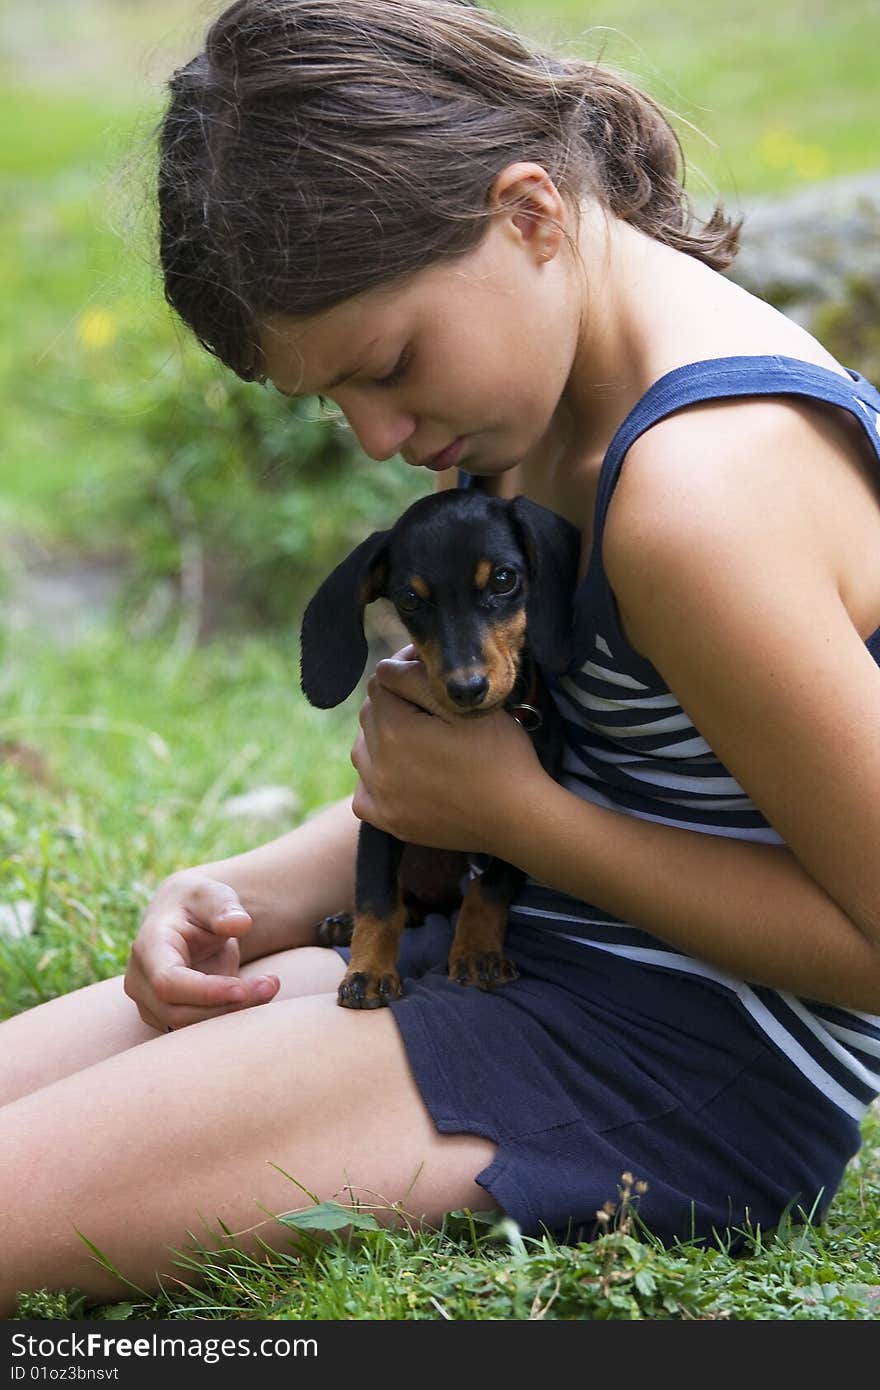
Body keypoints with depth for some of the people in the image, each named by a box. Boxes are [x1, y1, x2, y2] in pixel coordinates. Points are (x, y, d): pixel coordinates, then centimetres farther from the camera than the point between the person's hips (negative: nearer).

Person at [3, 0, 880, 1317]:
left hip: (691, 1063, -9)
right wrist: (268, 894, -2)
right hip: (514, 956, 10)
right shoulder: (552, 397, 4)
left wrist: (518, 815, -17)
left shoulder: (700, 490, -25)